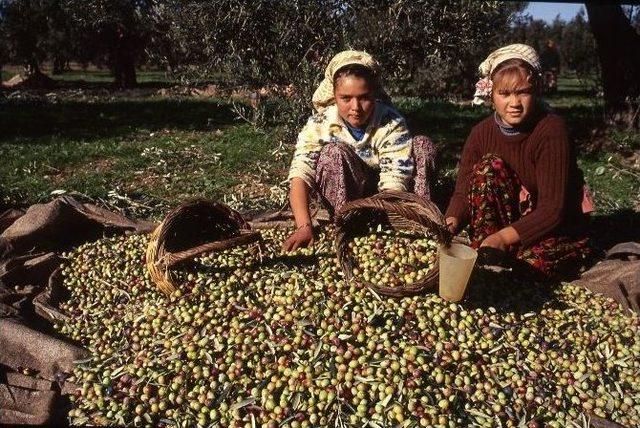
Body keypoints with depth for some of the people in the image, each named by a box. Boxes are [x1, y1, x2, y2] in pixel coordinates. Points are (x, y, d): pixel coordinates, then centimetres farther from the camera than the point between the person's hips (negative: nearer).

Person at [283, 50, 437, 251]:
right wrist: (304, 226, -44)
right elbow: (300, 175, -29)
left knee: (423, 146, -21)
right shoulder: (318, 125, -19)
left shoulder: (392, 123, -22)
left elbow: (394, 183, -29)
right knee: (334, 153, -31)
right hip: (343, 196, 0)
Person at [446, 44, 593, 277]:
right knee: (490, 165, -21)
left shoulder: (551, 130, -22)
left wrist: (504, 236, -38)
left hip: (561, 229, -4)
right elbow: (464, 190, -11)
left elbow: (553, 209, -26)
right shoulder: (482, 132, -7)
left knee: (529, 260, -36)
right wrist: (451, 222, -32)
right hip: (512, 219, 4)